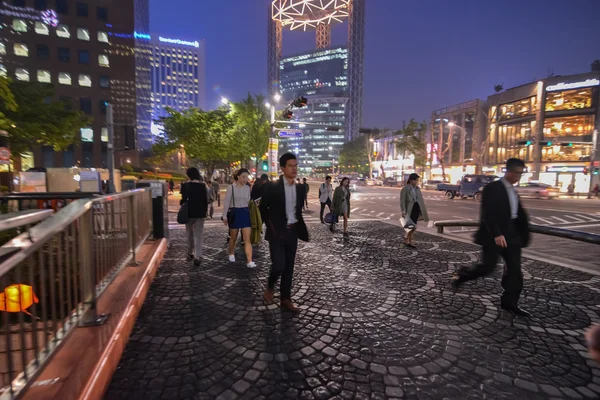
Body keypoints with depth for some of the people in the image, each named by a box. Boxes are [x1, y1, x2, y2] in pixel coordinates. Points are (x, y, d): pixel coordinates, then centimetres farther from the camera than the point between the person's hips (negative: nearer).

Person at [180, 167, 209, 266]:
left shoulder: (185, 185, -6)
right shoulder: (203, 185, 0)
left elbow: (183, 199, -9)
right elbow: (206, 200, 1)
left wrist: (181, 205, 10)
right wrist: (205, 210, 10)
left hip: (189, 212, 0)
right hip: (200, 213, 1)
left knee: (190, 233, 18)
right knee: (199, 235, 2)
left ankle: (190, 253, 32)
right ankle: (197, 257, -4)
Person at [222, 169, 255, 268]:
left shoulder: (247, 188, 5)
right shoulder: (231, 187, -5)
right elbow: (226, 202, -5)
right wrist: (224, 216, -8)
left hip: (245, 213, 2)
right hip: (234, 213, -2)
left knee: (247, 239, -5)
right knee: (233, 237, 14)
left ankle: (249, 261, -8)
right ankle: (231, 254, 40)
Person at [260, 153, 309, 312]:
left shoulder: (300, 188, 6)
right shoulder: (273, 186, -10)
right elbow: (263, 208, -1)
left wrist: (299, 226, 10)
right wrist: (271, 226, -1)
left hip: (292, 232, 5)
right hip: (277, 232, -5)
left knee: (289, 267, 10)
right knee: (279, 265, -11)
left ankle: (286, 299, 24)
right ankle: (269, 288, 20)